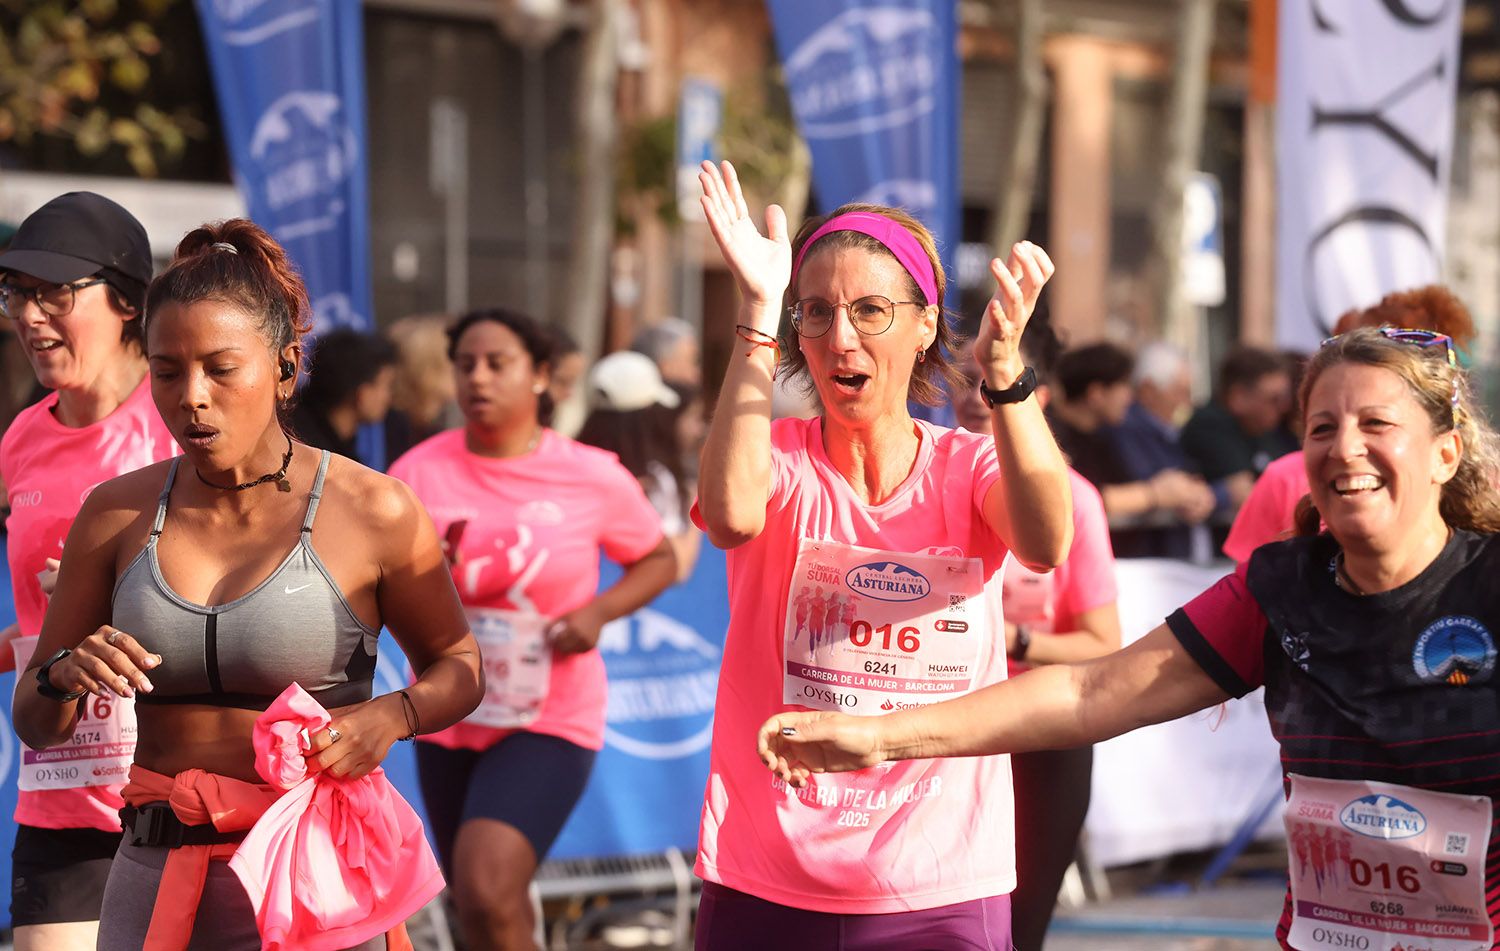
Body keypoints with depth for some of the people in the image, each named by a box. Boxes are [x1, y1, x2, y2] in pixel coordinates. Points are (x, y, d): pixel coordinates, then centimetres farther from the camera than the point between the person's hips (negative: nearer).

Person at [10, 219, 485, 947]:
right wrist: (65, 675, -12)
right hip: (155, 880, 3)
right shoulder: (117, 514, 5)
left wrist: (389, 716, -11)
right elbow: (37, 724, 11)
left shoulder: (372, 512, -4)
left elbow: (457, 665, 10)